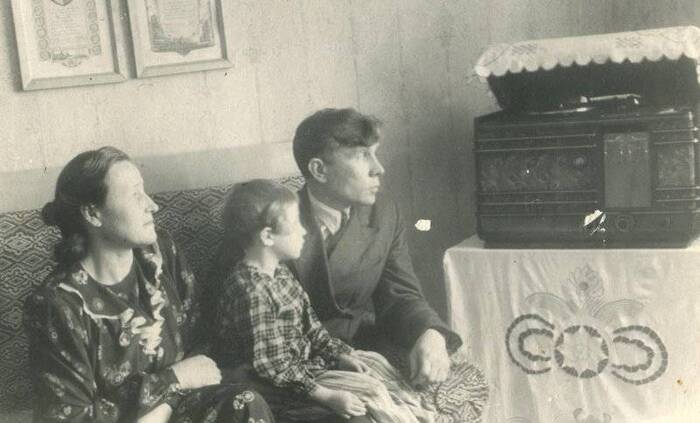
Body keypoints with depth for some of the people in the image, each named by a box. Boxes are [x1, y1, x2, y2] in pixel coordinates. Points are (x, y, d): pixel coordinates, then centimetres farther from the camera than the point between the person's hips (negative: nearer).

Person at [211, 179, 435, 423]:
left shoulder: (279, 273, 4)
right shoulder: (251, 291, -28)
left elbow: (311, 328, 13)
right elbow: (274, 369, -27)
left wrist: (341, 355, 2)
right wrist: (328, 396, -26)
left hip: (305, 360, 10)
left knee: (375, 363, 9)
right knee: (370, 390, -12)